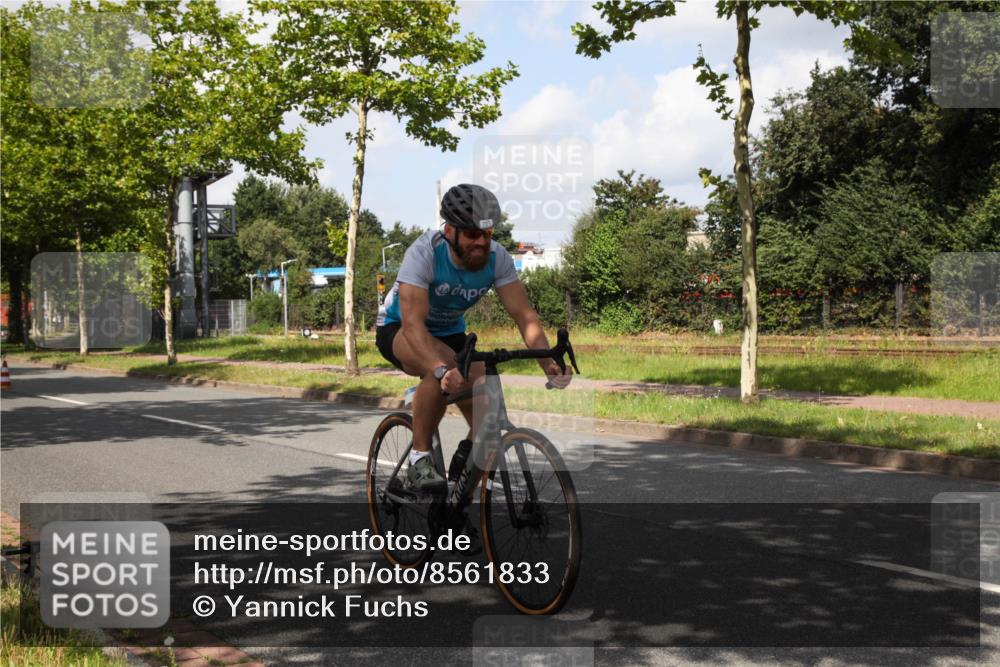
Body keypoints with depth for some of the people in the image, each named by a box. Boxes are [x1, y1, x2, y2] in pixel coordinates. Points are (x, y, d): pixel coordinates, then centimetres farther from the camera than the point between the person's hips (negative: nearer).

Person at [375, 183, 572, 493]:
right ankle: (419, 458, -21)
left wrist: (549, 363, -40)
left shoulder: (497, 257, -21)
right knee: (442, 368, -38)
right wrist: (442, 370, -59)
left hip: (450, 332, 4)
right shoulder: (424, 253, -33)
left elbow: (525, 315, -23)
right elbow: (413, 323, -42)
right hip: (399, 329, -4)